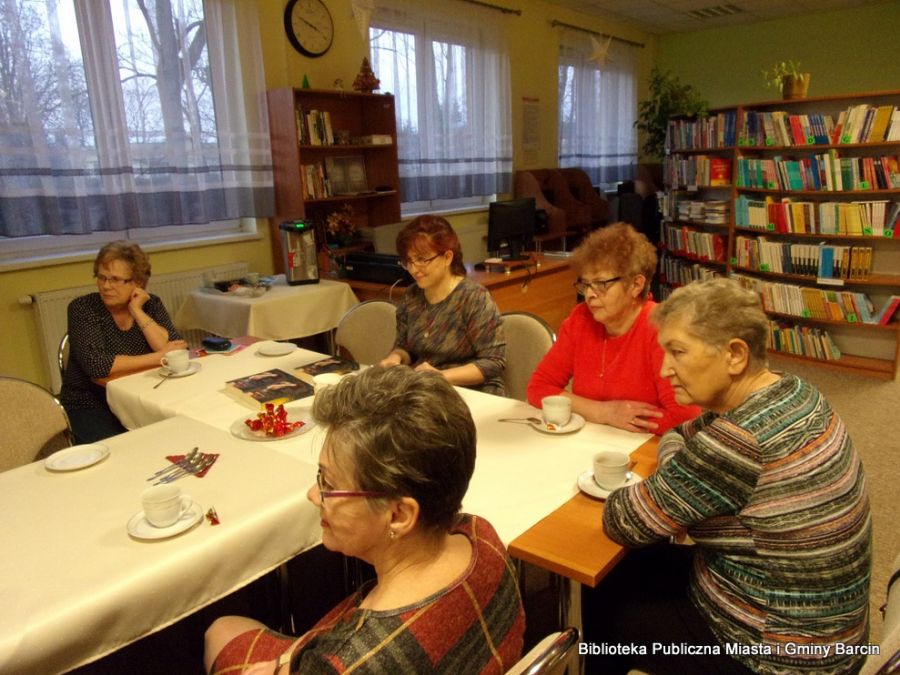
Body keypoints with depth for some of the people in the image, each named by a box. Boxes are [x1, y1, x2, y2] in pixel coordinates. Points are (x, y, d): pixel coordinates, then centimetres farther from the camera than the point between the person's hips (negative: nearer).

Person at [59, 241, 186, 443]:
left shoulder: (151, 304, -2)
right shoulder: (82, 308, -9)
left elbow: (176, 353, -16)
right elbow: (96, 364, -23)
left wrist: (137, 312, -17)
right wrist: (157, 357, -21)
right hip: (89, 406, -3)